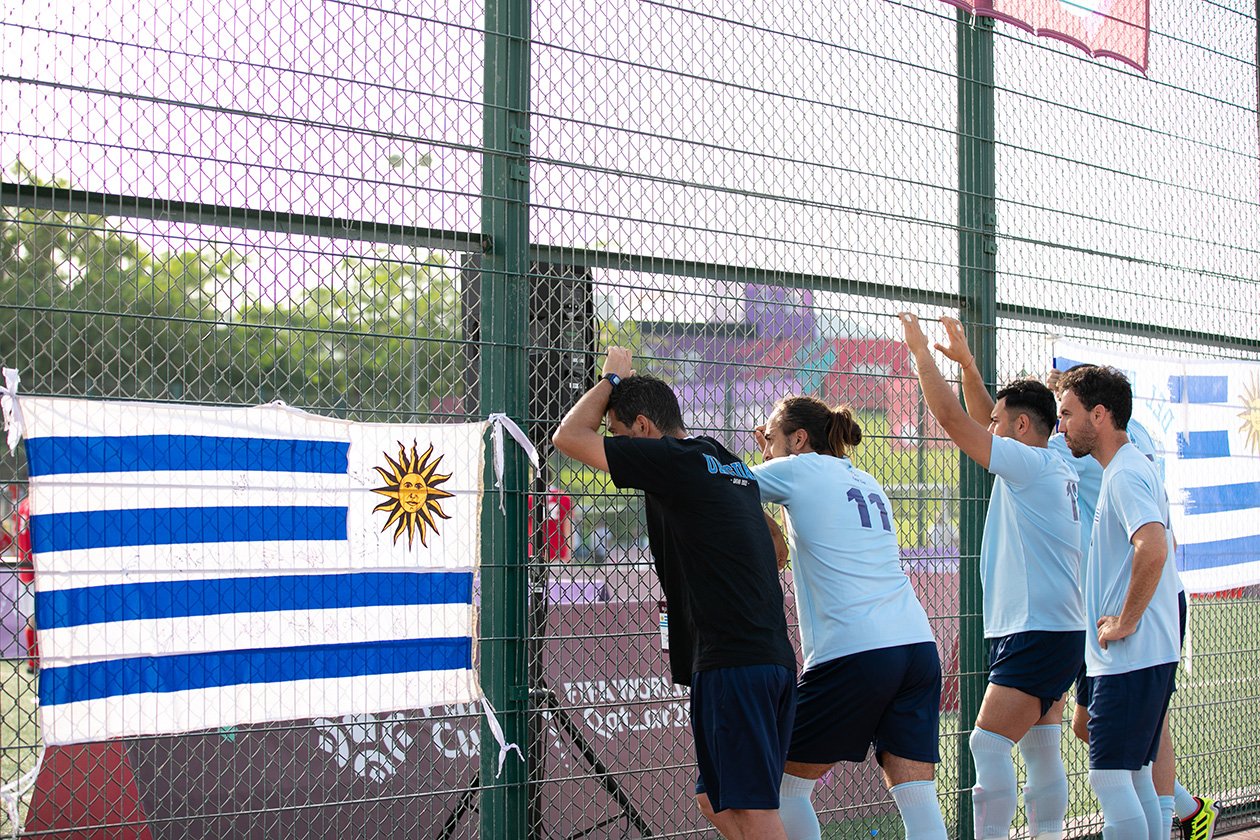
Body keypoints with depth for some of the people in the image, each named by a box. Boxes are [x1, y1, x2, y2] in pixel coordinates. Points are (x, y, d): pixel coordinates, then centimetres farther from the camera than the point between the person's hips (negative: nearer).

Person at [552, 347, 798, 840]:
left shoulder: (674, 460, -7)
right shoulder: (731, 466, 19)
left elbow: (569, 436, -2)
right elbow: (777, 552, 29)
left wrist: (611, 379, 12)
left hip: (729, 660, -9)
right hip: (776, 658, 9)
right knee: (715, 800, 17)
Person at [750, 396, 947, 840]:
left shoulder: (799, 469, 4)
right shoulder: (867, 483, 24)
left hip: (854, 653, -7)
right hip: (917, 644, 7)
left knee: (787, 784, 11)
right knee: (919, 802, -1)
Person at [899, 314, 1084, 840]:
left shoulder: (1030, 464, -11)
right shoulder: (1052, 471, 15)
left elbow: (952, 418, -12)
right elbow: (983, 422, 27)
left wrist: (921, 352, -4)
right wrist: (966, 362, 22)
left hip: (1038, 633, -10)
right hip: (1053, 633, 10)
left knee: (989, 744, -14)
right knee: (1041, 753, 9)